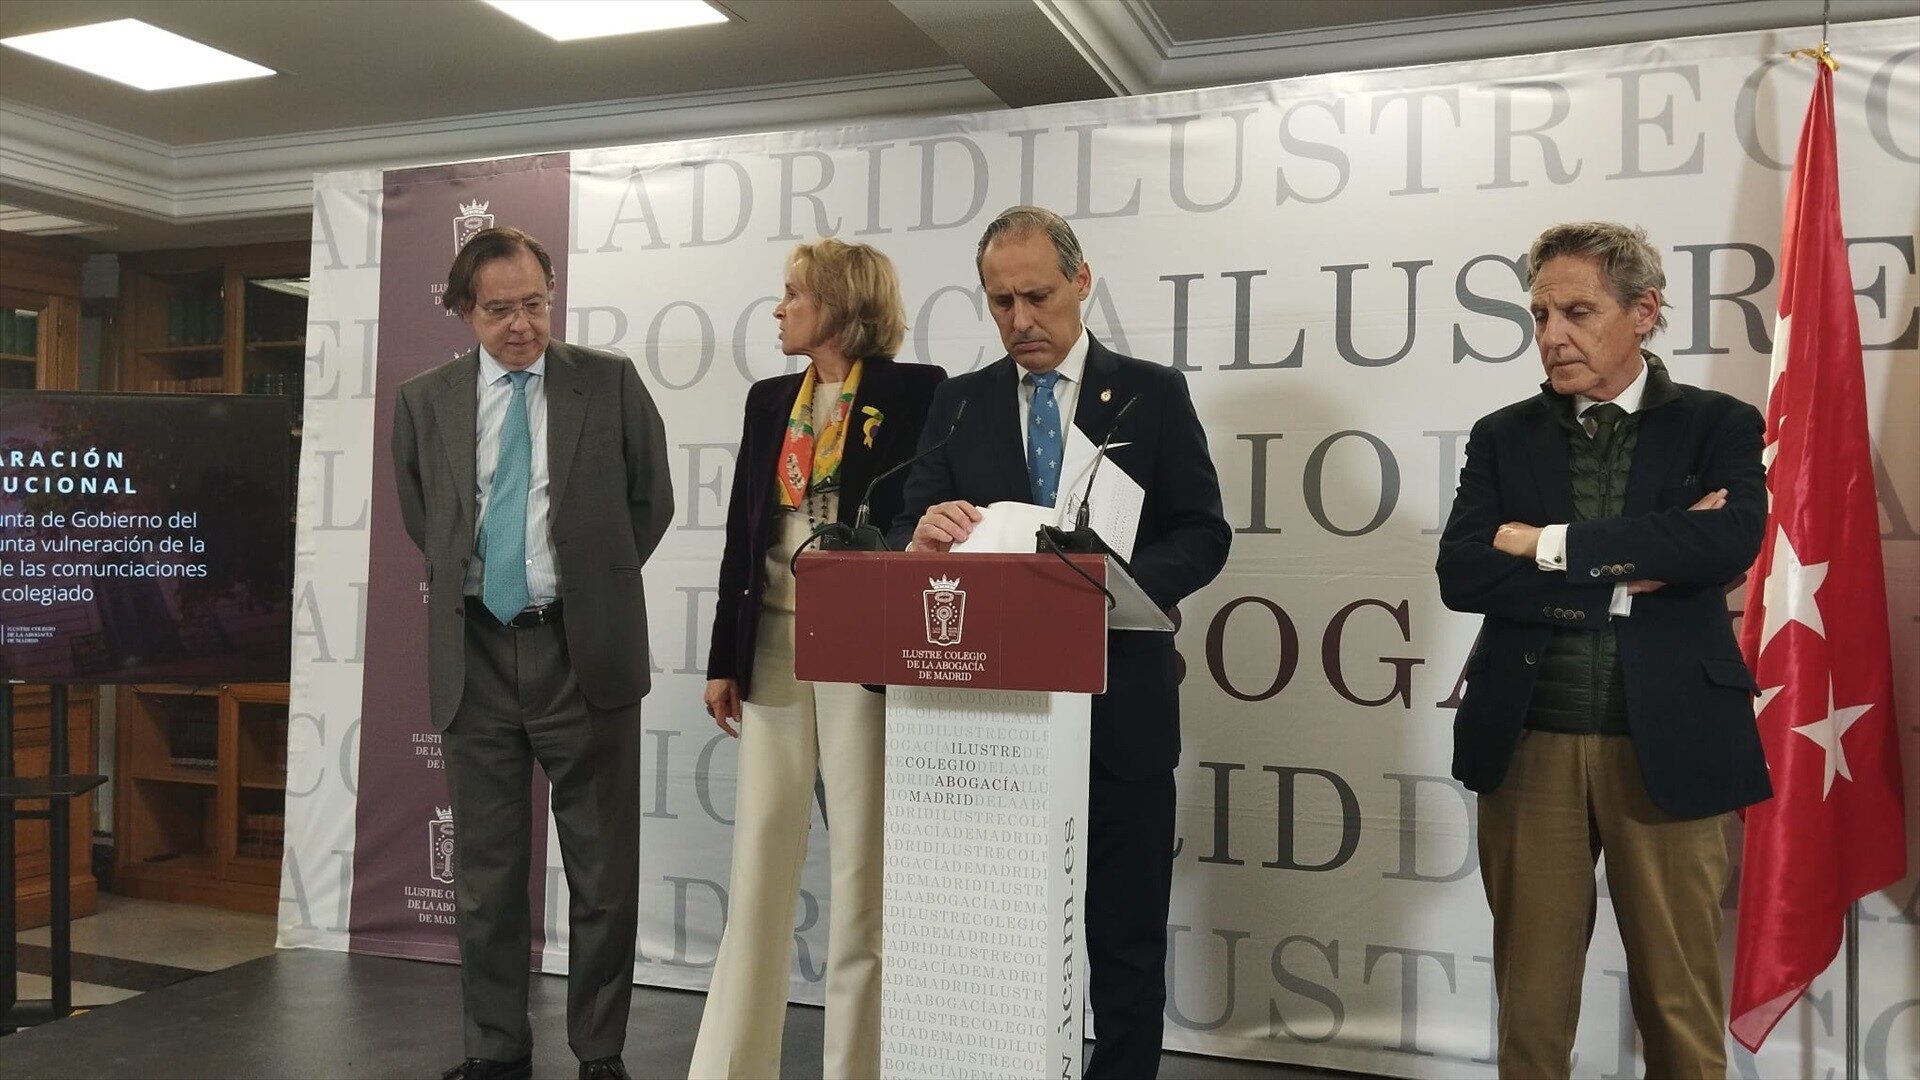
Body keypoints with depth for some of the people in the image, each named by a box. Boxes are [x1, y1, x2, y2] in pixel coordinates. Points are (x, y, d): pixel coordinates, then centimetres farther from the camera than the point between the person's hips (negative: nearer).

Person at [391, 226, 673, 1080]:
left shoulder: (610, 383, 0)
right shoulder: (425, 401, 7)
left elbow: (651, 501, 9)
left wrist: (593, 585, 9)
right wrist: (465, 582, 14)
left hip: (583, 652, -2)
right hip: (475, 654, 2)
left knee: (604, 872, 4)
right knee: (486, 873, 10)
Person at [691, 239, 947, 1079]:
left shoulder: (914, 391, -2)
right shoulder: (770, 399, 13)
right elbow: (742, 531, 13)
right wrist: (724, 658, 9)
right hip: (773, 644, 5)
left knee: (863, 862, 2)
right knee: (760, 856, 8)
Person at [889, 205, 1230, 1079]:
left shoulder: (1153, 393, 1)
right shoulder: (958, 403, 8)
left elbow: (1203, 536, -2)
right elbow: (909, 537, 4)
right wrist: (924, 539, -20)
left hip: (1118, 705, -2)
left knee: (1126, 941, 8)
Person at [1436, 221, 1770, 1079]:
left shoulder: (1719, 426, 4)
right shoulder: (1502, 437, 7)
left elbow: (1730, 542, -16)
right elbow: (1460, 574, -6)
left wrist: (1551, 546, -13)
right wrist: (1622, 572, -13)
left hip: (1665, 746, -1)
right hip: (1531, 746, 2)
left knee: (1680, 1001, 9)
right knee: (1530, 999, 10)